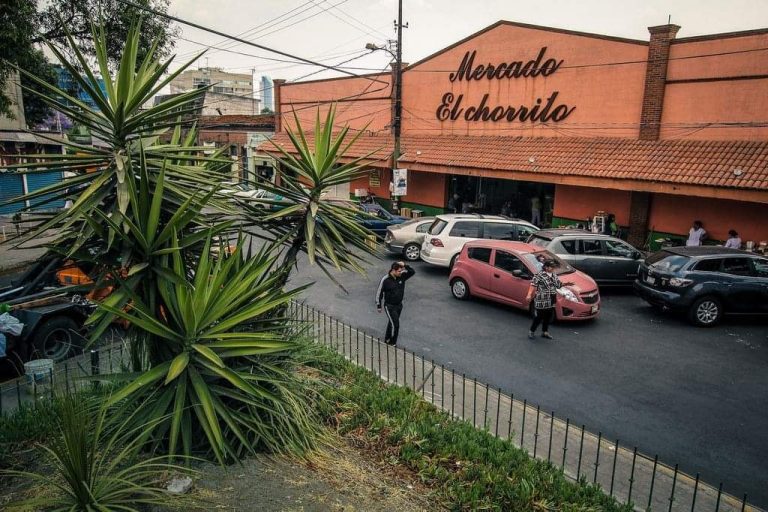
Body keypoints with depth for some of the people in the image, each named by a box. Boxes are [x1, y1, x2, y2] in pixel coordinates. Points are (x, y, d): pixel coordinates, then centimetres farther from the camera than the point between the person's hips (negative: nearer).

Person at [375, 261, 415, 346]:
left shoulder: (402, 276, -7)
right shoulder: (385, 280, -20)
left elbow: (412, 272, -13)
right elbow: (379, 292, -11)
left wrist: (405, 265, -26)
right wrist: (379, 306, -5)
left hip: (399, 305, 6)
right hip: (389, 306, -6)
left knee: (392, 323, 19)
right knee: (395, 324, -9)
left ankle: (387, 340, 36)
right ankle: (392, 343, 7)